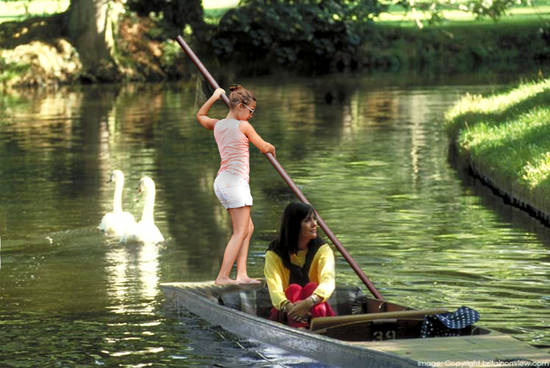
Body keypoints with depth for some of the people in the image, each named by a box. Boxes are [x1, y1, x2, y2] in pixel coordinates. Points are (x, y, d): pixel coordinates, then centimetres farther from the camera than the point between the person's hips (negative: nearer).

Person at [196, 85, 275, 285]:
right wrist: (271, 148, 28)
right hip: (235, 180, -9)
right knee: (240, 232, -10)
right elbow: (264, 147, 6)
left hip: (222, 181, 9)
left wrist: (214, 97, 43)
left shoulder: (217, 125, 14)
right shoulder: (243, 126, -6)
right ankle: (223, 276, -19)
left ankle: (241, 274, 7)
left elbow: (200, 116, 36)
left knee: (248, 228, 14)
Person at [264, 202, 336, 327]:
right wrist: (288, 306, -44)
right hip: (285, 315, -1)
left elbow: (328, 281, -21)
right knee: (294, 289, -28)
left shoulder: (322, 250, -2)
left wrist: (309, 302, -42)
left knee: (311, 287, -26)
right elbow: (274, 288, -20)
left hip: (314, 309, 1)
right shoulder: (274, 254, -4)